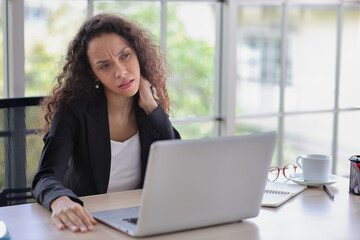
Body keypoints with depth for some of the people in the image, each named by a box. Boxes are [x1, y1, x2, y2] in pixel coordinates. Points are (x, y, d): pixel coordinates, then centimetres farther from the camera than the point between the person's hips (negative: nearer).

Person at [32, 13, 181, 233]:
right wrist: (60, 201, -41)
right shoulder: (74, 110, -9)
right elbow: (46, 177, -19)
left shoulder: (151, 107, 2)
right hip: (87, 223, -2)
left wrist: (150, 107, -9)